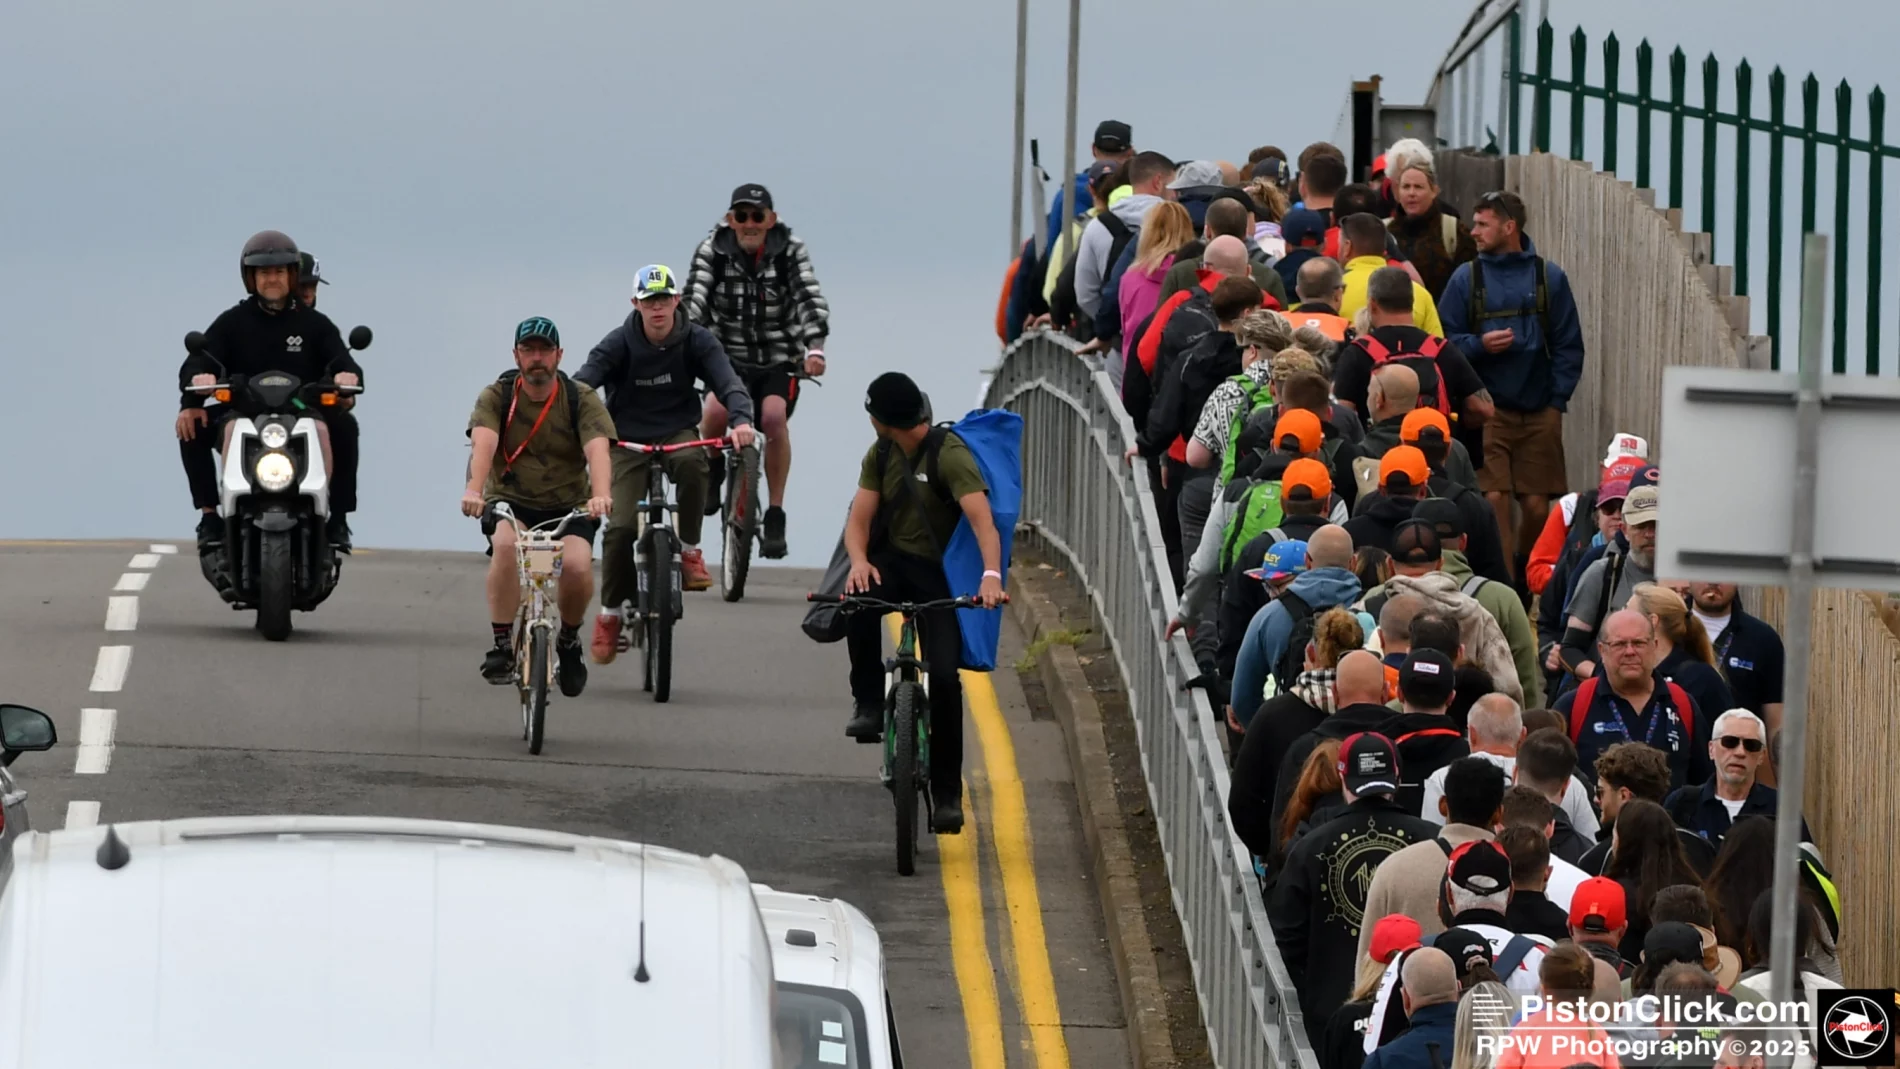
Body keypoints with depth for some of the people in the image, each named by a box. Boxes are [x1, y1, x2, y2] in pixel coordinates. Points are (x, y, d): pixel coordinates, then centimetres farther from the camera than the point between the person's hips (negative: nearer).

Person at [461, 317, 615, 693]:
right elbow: (483, 443, -24)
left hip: (569, 507, 0)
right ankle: (501, 645, -25)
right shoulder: (497, 397, -6)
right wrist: (474, 489, -44)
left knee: (577, 564, -28)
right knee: (506, 543, -35)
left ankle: (569, 641, 4)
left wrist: (601, 494, -43)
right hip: (511, 503, 0)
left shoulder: (582, 399, -5)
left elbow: (597, 450, -22)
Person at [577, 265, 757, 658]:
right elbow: (583, 382, -21)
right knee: (621, 526, -15)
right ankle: (610, 613, 5)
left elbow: (727, 381, -18)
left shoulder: (696, 341, -7)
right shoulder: (619, 343, -10)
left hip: (678, 433, 0)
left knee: (693, 463, -36)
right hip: (629, 440, 0)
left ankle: (689, 551, -15)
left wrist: (741, 419, -39)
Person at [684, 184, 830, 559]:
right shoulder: (712, 251, -6)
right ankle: (711, 478, 3)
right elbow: (693, 300, -17)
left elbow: (811, 299, -19)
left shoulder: (791, 251, -7)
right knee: (714, 412, -29)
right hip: (730, 359, 1)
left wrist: (815, 348, -37)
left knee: (774, 416, -28)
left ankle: (775, 515, -18)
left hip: (780, 362, -1)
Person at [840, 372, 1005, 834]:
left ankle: (947, 795, -6)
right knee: (860, 597, -33)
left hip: (939, 575, -4)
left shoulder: (950, 455, -17)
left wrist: (992, 575, -45)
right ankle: (868, 703, -19)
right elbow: (859, 519, -2)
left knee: (944, 676, -17)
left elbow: (983, 521, -28)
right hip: (892, 560, 4)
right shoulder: (881, 455, 4)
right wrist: (858, 562, -25)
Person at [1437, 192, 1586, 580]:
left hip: (1539, 413, 1)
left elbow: (1569, 346, 7)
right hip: (1488, 412, -1)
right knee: (1495, 501, -12)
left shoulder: (1549, 278, 5)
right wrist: (1478, 345, -15)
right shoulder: (1467, 278, 4)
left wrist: (1557, 400, -2)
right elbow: (1444, 341, 5)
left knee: (1536, 506, 2)